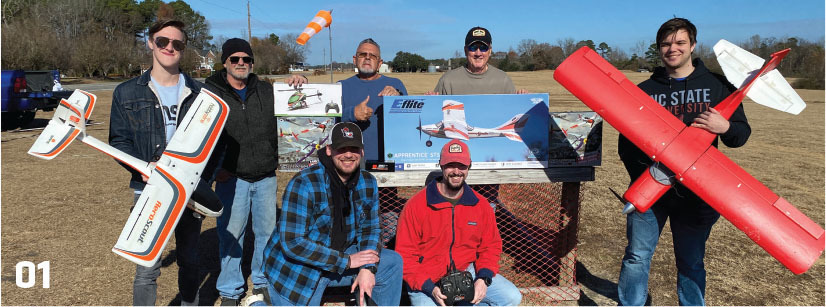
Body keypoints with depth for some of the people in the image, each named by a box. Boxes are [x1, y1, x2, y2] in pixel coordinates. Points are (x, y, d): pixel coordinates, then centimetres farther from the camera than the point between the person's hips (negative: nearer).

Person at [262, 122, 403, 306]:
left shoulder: (368, 183, -5)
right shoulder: (304, 184, -23)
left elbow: (370, 230, 3)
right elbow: (292, 243, -26)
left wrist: (368, 268, -16)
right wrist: (347, 260, -24)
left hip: (340, 257, 6)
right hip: (295, 270, -5)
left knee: (392, 262, -2)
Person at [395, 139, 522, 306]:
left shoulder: (481, 205, 0)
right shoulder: (416, 205, -12)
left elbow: (491, 246, 7)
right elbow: (405, 255, -11)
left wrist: (484, 278, -11)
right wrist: (430, 288, -22)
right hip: (426, 280, -3)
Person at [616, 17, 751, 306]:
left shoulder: (718, 85, 5)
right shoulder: (645, 89, 6)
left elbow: (742, 134, 5)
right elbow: (626, 141, 6)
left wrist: (725, 127, -18)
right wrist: (640, 175, -9)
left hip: (695, 192, 0)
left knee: (691, 261, 10)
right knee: (637, 255, 1)